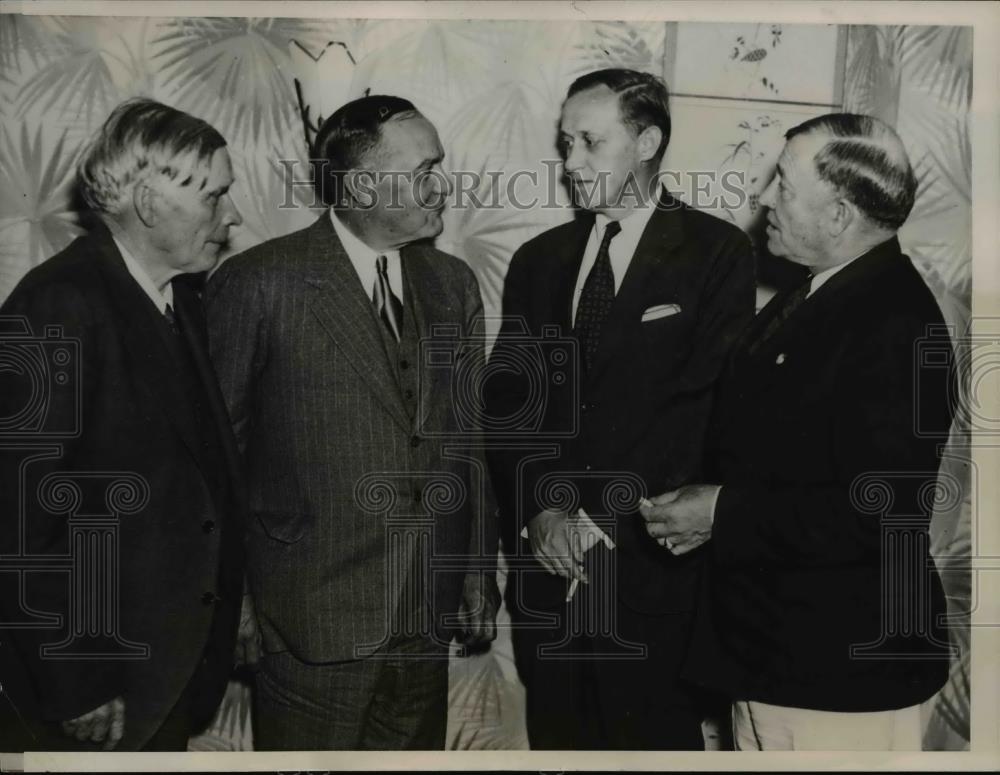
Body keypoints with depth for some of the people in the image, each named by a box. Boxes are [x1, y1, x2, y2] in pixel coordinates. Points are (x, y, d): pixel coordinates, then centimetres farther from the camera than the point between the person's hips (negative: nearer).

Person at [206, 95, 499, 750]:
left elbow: (470, 440, 11)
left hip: (428, 621, 5)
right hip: (313, 623, -4)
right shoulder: (259, 283, -10)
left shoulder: (454, 283, 7)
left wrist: (480, 576, 10)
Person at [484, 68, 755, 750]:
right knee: (556, 738, 15)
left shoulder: (718, 251, -3)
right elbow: (506, 402, 6)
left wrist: (602, 518, -14)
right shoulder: (538, 260, 11)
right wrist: (542, 512, -8)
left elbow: (704, 404, -11)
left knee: (652, 738, 7)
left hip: (649, 564, -4)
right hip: (545, 565, 4)